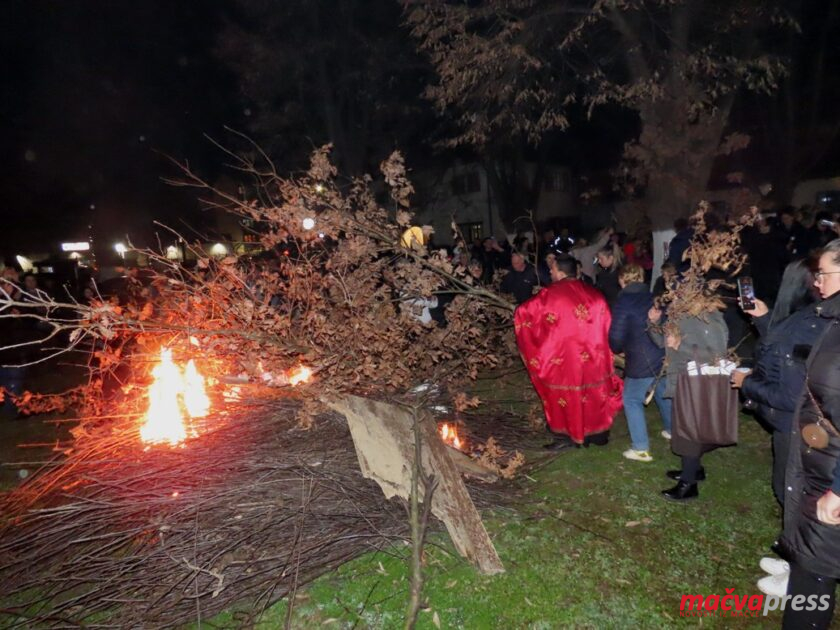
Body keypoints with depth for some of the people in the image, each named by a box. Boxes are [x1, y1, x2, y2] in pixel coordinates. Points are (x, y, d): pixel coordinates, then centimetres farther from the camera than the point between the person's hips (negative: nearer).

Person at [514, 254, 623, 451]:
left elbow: (523, 313, -5)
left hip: (563, 355, -4)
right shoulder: (594, 294, 1)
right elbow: (606, 326, 6)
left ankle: (567, 436, 15)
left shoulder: (550, 294, -12)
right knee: (595, 392, 17)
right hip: (594, 354, 5)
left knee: (564, 394, 9)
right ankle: (598, 433, 29)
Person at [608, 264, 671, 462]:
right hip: (664, 355, 6)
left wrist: (617, 350, 6)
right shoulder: (654, 297, 3)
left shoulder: (623, 302, -13)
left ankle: (641, 448, 5)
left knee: (632, 400, 5)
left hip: (641, 361, -6)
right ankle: (671, 430, 45)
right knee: (664, 393, 26)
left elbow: (617, 336, -14)